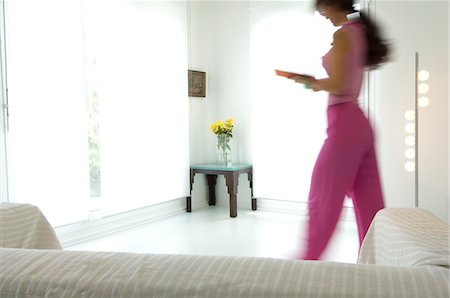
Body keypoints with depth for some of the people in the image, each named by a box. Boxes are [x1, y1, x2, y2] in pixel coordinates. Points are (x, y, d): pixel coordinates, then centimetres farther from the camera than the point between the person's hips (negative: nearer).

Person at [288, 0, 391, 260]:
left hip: (344, 123, -9)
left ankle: (310, 258, 15)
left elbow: (337, 84, -17)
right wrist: (313, 82, 15)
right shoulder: (359, 33, 18)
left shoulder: (343, 34, -8)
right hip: (360, 123, 9)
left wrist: (307, 81, -1)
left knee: (323, 197, 2)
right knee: (369, 202, 9)